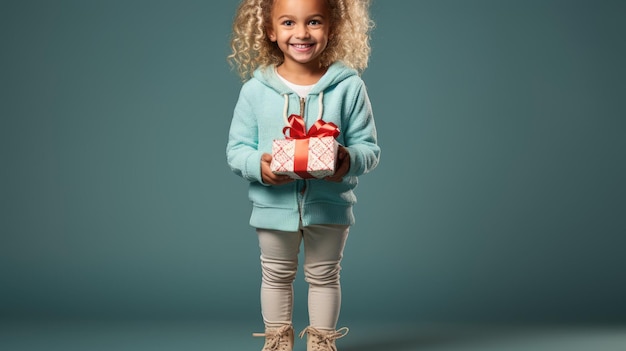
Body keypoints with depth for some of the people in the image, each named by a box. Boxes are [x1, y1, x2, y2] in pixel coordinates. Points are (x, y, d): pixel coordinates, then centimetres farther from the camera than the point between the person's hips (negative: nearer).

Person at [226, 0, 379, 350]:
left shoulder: (349, 86, -9)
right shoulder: (255, 89, -7)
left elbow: (369, 146, -6)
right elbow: (236, 147, -2)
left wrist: (350, 160, -28)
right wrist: (257, 164, -24)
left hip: (330, 205, 0)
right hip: (274, 204, 1)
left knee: (324, 276, 17)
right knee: (277, 277, 18)